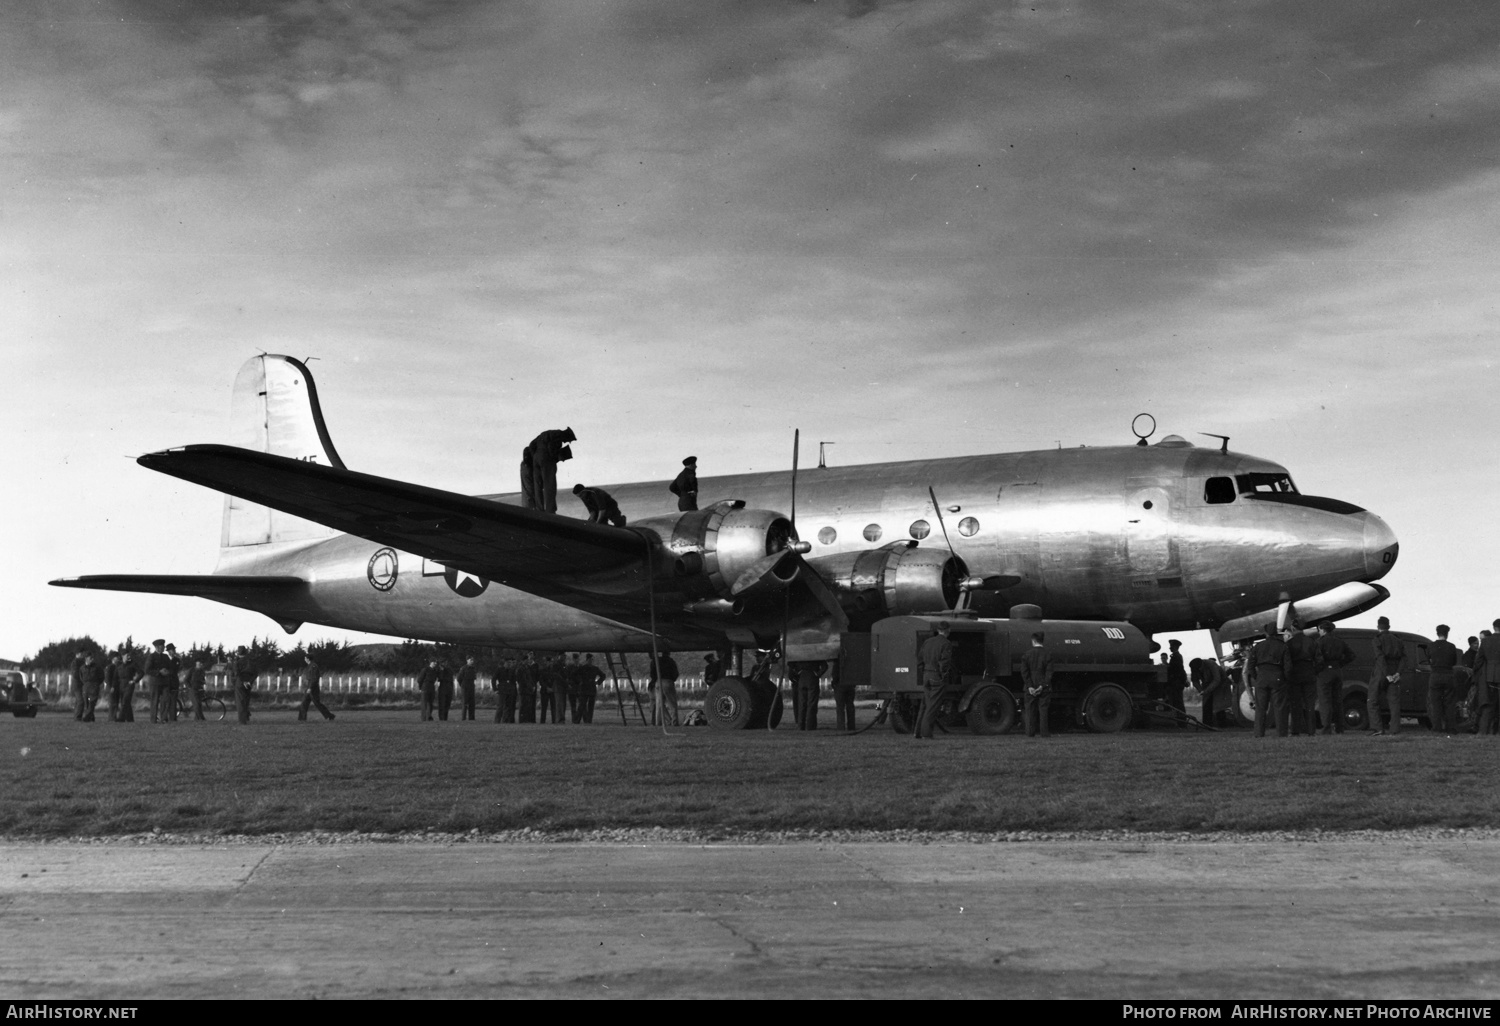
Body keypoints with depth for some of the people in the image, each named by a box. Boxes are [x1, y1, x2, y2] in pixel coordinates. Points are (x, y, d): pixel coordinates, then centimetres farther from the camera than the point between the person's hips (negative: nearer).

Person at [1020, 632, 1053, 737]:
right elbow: (1049, 673, -9)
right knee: (1043, 709, 4)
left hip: (1030, 687, 1)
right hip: (1044, 688, -1)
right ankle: (1044, 732, 2)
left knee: (1030, 710, 7)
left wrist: (1029, 686, -7)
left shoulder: (1027, 653, -2)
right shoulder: (1047, 654, -3)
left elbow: (1024, 672, -6)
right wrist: (1043, 686, -11)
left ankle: (1030, 732, 5)